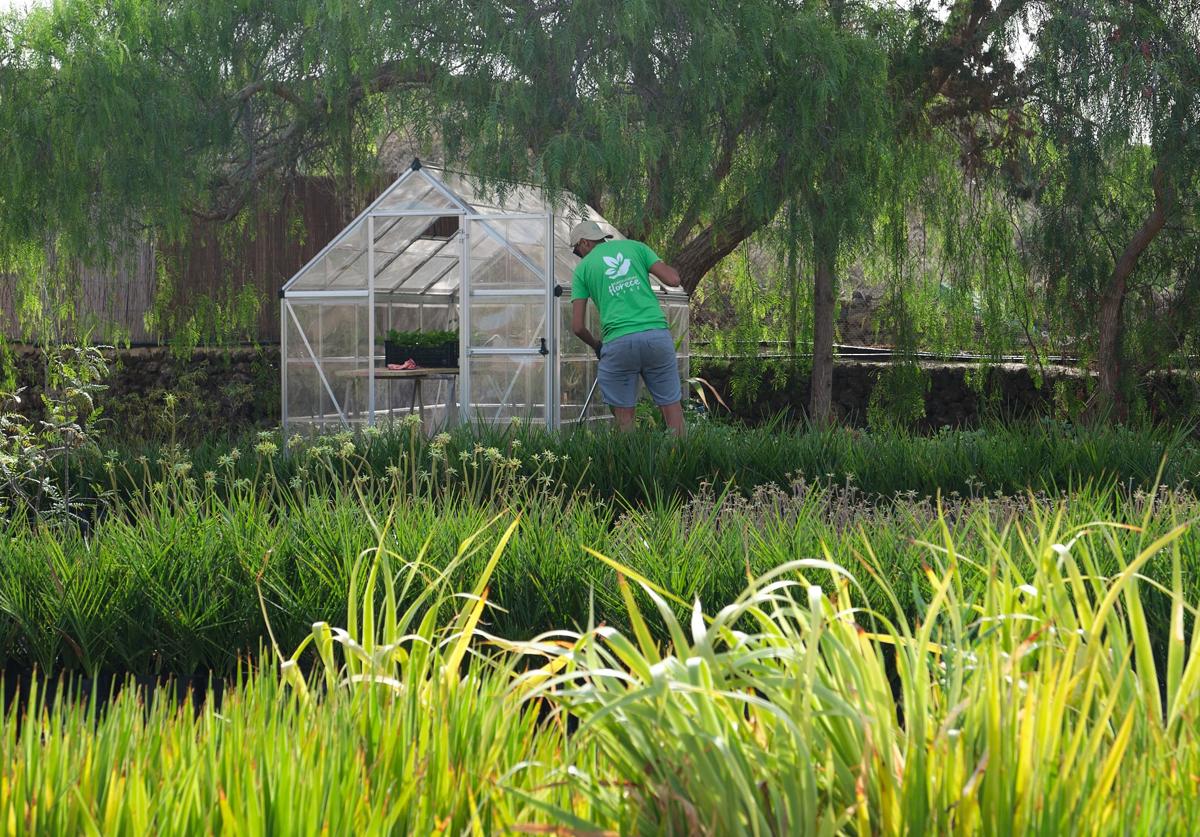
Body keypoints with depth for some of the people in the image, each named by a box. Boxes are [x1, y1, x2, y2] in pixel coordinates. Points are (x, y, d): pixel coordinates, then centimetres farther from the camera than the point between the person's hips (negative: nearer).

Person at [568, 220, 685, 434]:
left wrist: (595, 344, 27)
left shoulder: (583, 268, 12)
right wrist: (669, 268, 29)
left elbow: (577, 326, 8)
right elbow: (673, 280, 6)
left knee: (624, 412, 7)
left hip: (618, 341, -1)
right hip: (657, 334, 2)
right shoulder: (634, 247, 15)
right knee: (671, 404, 7)